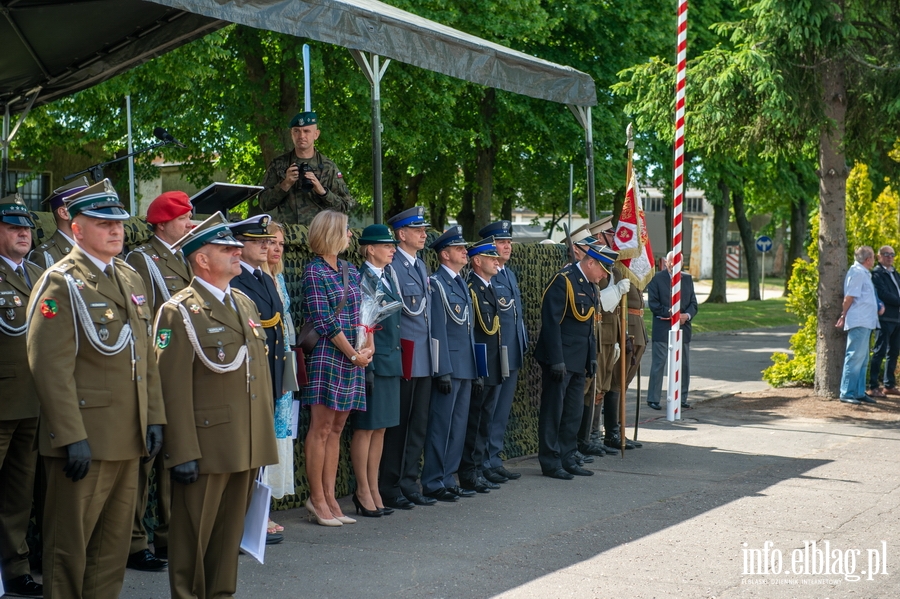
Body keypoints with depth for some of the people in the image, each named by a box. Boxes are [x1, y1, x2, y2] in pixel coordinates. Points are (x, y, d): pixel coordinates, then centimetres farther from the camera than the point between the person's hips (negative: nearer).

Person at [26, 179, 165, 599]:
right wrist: (72, 437, -20)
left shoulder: (131, 279, 14)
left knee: (114, 544, 14)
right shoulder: (61, 283, -10)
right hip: (84, 439, -7)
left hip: (128, 438, 7)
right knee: (69, 546, 3)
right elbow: (51, 367, -16)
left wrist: (154, 418, 9)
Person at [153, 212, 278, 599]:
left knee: (230, 530, 14)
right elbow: (173, 388, -15)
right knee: (194, 532, 4)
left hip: (248, 446, 7)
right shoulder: (179, 313, -9)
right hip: (207, 444, -7)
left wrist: (265, 437, 14)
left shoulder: (245, 304, 15)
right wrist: (182, 452, -19)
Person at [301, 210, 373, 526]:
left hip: (353, 358, 7)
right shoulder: (314, 272, -7)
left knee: (336, 428, 8)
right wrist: (354, 355, -10)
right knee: (321, 427, -4)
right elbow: (324, 321, -12)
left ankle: (329, 497, 11)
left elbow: (363, 311, 15)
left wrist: (368, 347, -1)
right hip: (328, 355, -7)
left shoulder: (350, 271, 15)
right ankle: (317, 498, 1)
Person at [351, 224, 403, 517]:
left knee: (380, 428, 11)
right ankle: (363, 492, 7)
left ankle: (374, 490, 18)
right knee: (366, 427, -1)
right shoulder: (361, 280, -11)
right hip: (372, 361, -8)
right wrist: (365, 365, -18)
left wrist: (398, 359, 17)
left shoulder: (389, 276, 14)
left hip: (391, 361, 8)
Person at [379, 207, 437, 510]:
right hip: (403, 357, -8)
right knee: (397, 424, -1)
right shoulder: (390, 266, -12)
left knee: (418, 424, 11)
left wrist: (430, 349, 18)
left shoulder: (421, 266, 17)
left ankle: (409, 484, 19)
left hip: (424, 358, 8)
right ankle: (390, 488, 7)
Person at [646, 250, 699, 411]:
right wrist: (671, 314, -16)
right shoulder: (656, 278, -1)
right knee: (658, 364, -3)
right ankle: (653, 399, 2)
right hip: (662, 328, -5)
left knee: (684, 365, 8)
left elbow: (693, 303, 9)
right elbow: (653, 304, -7)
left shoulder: (687, 279, 13)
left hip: (683, 327, 5)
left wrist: (687, 315, -11)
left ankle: (682, 399, 16)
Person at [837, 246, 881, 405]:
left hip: (865, 323, 11)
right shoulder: (857, 272, -13)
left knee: (862, 359, 13)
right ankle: (847, 393, -9)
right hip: (859, 323, -11)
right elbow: (849, 297, -16)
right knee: (855, 357, -10)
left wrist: (879, 306, 11)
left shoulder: (864, 273, 19)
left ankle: (859, 392, 18)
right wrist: (844, 316, -11)